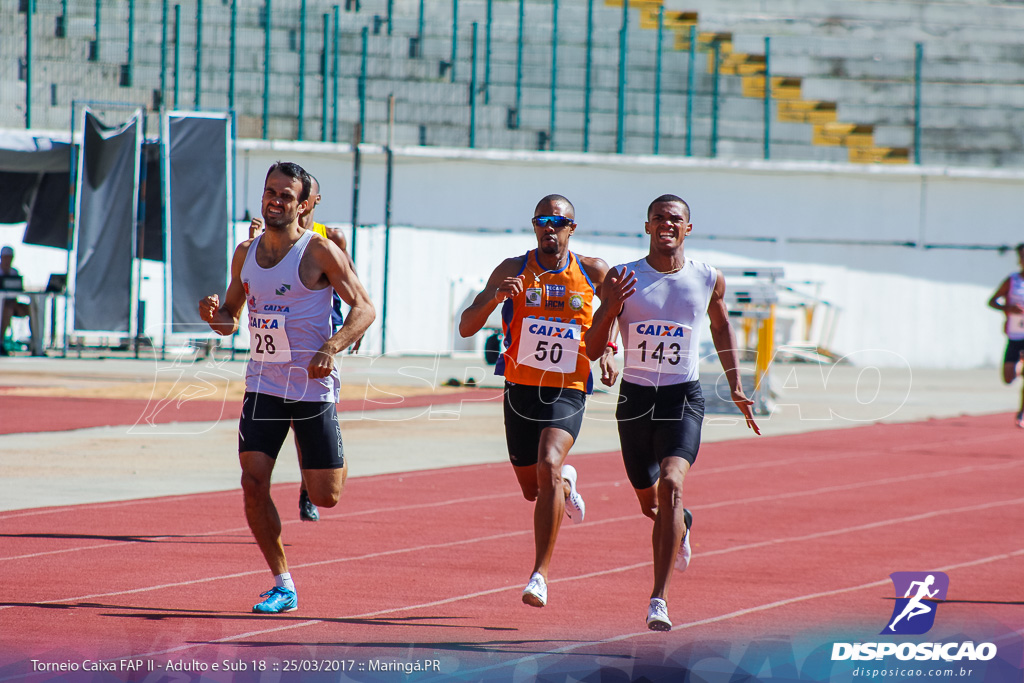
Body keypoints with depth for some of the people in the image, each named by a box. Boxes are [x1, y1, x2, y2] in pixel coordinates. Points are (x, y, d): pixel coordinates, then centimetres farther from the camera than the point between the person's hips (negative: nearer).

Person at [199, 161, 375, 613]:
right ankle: (282, 586, 3)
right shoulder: (245, 253, 8)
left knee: (325, 497, -1)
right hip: (263, 385, 4)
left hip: (313, 386, -4)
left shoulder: (319, 251, -8)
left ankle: (337, 466, 38)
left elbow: (364, 307, -8)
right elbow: (229, 320, 17)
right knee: (253, 484, -11)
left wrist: (332, 347, -25)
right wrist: (213, 314, -8)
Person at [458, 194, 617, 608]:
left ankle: (541, 573, -23)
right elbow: (466, 327, -5)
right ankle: (566, 484, 51)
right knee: (532, 488, 13)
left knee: (549, 465, -26)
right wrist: (495, 298, -25)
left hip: (568, 391, -2)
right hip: (521, 388, 2)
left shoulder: (593, 273, 0)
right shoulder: (513, 271, -1)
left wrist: (608, 351, 2)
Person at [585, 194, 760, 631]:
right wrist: (611, 308, -21)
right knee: (649, 503, 15)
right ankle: (681, 526, 54)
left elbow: (721, 325, 20)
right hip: (635, 397, 2)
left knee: (671, 485, -24)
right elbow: (592, 349, -3)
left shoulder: (708, 280, -1)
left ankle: (659, 598, -24)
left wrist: (736, 388, 17)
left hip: (683, 398, -2)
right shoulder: (622, 278, -3)